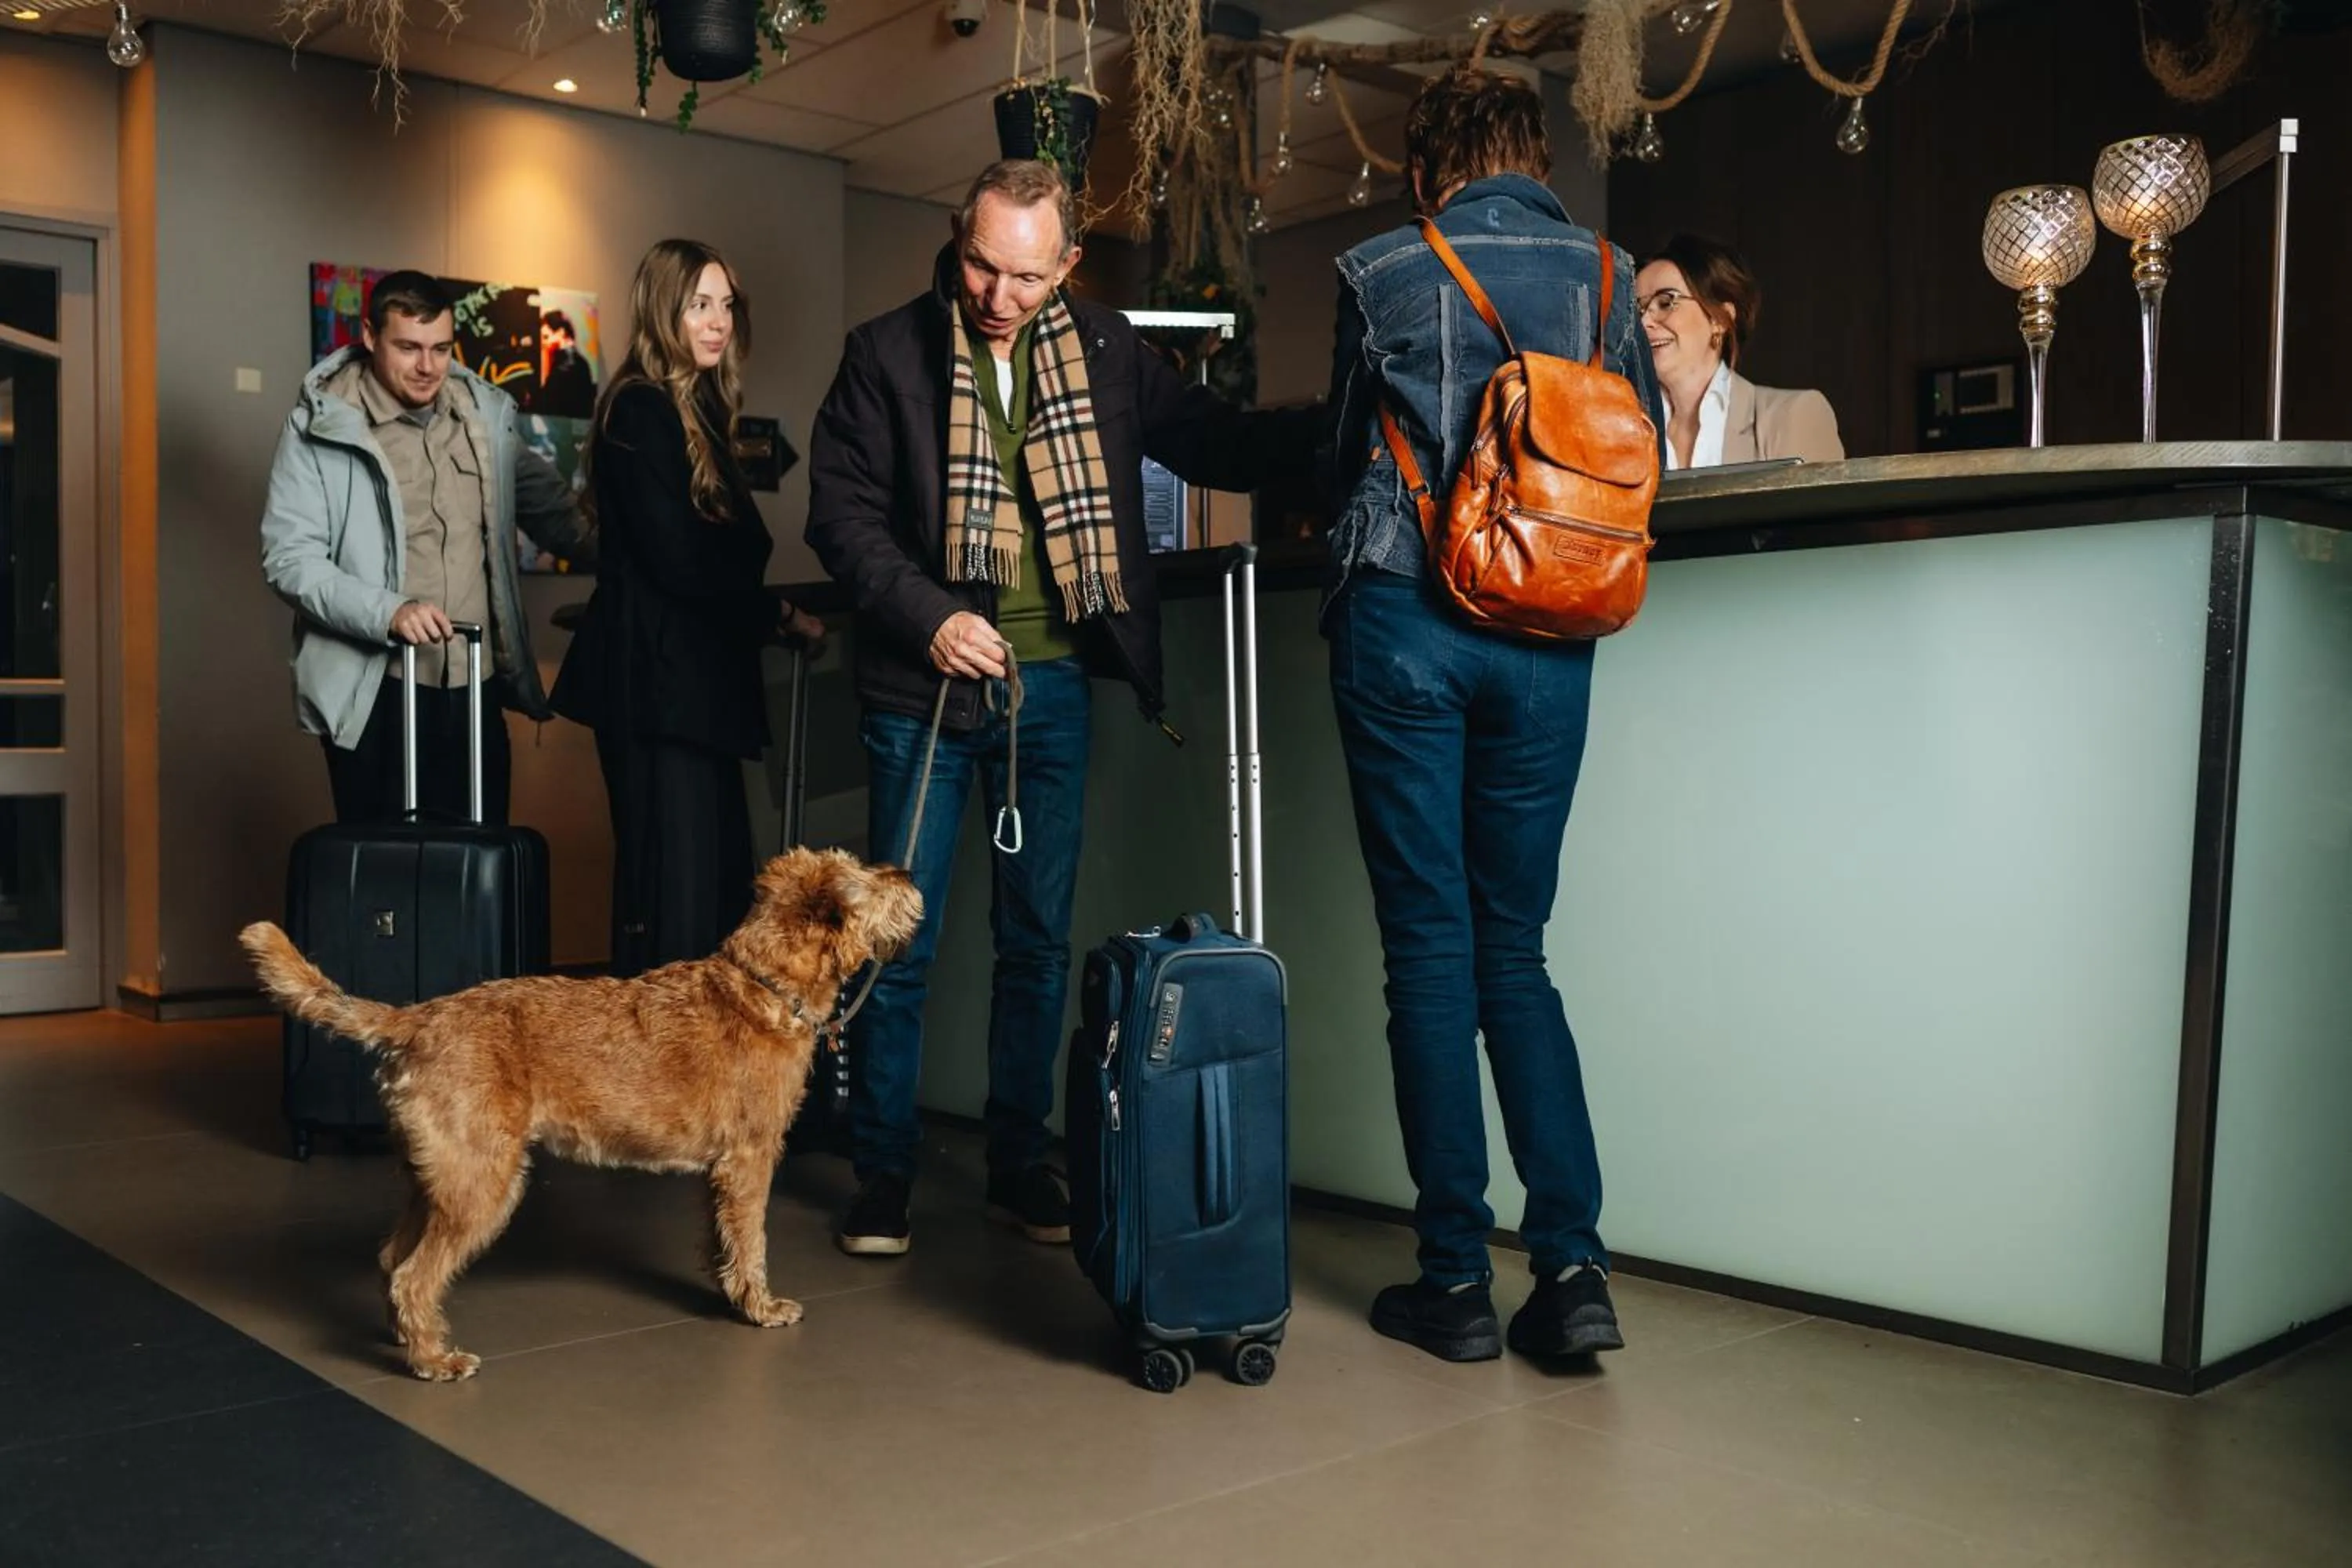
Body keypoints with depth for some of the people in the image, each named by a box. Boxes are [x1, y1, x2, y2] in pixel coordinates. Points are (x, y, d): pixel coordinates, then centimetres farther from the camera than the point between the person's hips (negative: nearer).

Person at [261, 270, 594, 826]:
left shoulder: (486, 413, 9)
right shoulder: (321, 428, -5)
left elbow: (547, 502, 24)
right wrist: (388, 612, -23)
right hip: (374, 695, -4)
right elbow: (288, 557, -10)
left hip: (477, 689, 4)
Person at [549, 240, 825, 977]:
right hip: (657, 680, -9)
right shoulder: (641, 410, -9)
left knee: (724, 881, 7)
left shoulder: (698, 410, 18)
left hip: (695, 677, 9)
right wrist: (779, 614, -3)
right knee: (675, 893, -9)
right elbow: (677, 558, -15)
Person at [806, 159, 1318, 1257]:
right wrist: (928, 615, -17)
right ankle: (882, 1177, 17)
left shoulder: (1106, 351, 6)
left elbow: (1219, 444, 9)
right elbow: (841, 512, -4)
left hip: (1054, 683, 3)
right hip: (925, 683, -2)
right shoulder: (887, 353, -2)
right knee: (898, 937, 3)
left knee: (1040, 937, 9)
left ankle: (1019, 1166, 23)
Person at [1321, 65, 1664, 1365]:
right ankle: (1572, 1265, 3)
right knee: (1513, 947, 11)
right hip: (1548, 643, 3)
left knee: (1429, 948, 3)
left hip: (1405, 623, -2)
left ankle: (1456, 1277, 7)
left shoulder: (1381, 275, 2)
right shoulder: (1605, 275, 8)